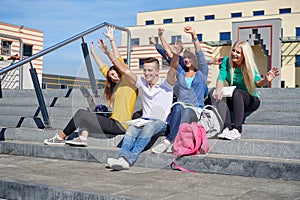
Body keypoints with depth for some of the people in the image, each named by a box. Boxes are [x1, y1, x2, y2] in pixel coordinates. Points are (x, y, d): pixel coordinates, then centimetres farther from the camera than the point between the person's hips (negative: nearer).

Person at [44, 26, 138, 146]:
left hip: (119, 125, -9)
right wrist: (93, 52, 34)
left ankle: (60, 137, 7)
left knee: (81, 114, -5)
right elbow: (103, 68, 29)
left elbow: (118, 61, -8)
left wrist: (111, 39, -5)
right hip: (114, 122, 9)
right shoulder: (116, 86, 25)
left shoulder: (128, 82, 1)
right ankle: (83, 137, -8)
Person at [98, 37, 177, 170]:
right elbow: (124, 69, 11)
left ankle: (129, 158, -49)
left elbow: (172, 71, -18)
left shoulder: (166, 85, 2)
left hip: (161, 122, -4)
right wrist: (107, 52, 7)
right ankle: (123, 158, -50)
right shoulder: (141, 83, 13)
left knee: (148, 128, -37)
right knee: (131, 129, -30)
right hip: (144, 119, 4)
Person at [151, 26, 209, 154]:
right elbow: (174, 64, -1)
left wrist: (194, 37, -19)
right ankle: (169, 140, -47)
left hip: (195, 110, -2)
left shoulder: (202, 72, 12)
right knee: (178, 107, -35)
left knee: (187, 112, -37)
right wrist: (175, 54, -24)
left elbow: (200, 56, -4)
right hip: (180, 106, 2)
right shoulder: (181, 73, 20)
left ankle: (168, 141, -43)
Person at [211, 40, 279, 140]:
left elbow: (258, 82, -24)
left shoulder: (249, 66, -10)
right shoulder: (226, 61, -3)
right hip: (233, 102, 3)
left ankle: (237, 130, -43)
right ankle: (226, 128, -39)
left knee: (237, 92, -35)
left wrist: (266, 80, -48)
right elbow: (221, 78, -13)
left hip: (251, 100, -3)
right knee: (219, 95, -28)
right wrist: (218, 89, -36)